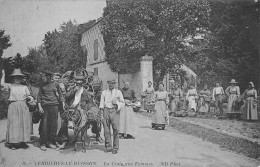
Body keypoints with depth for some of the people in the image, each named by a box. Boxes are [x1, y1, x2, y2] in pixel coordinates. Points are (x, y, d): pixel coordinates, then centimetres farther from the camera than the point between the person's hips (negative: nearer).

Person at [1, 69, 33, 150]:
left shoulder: (24, 87, 13)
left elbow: (28, 96, 12)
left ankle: (23, 142, 7)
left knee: (24, 124, 1)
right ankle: (12, 143, 0)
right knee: (13, 124, -4)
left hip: (23, 107, 2)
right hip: (13, 107, -2)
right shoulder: (11, 86, 9)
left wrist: (30, 98, -9)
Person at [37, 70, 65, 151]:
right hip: (45, 106, -1)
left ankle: (51, 142, 13)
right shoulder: (42, 86, 9)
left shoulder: (55, 84, 8)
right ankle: (42, 143, 3)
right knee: (44, 125, -4)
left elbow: (60, 94, 13)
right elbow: (39, 97, 7)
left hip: (54, 106, 1)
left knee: (53, 124, 2)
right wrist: (39, 106, -4)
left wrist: (63, 103, 4)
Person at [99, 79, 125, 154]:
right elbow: (101, 104, 14)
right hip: (106, 110, 2)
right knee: (106, 130, -2)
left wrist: (117, 104, -6)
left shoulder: (118, 92, 14)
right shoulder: (104, 92, 16)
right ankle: (108, 146, 6)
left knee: (116, 129, -8)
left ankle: (115, 148, -2)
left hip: (115, 111, -1)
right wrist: (101, 113, 3)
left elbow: (123, 103, 15)